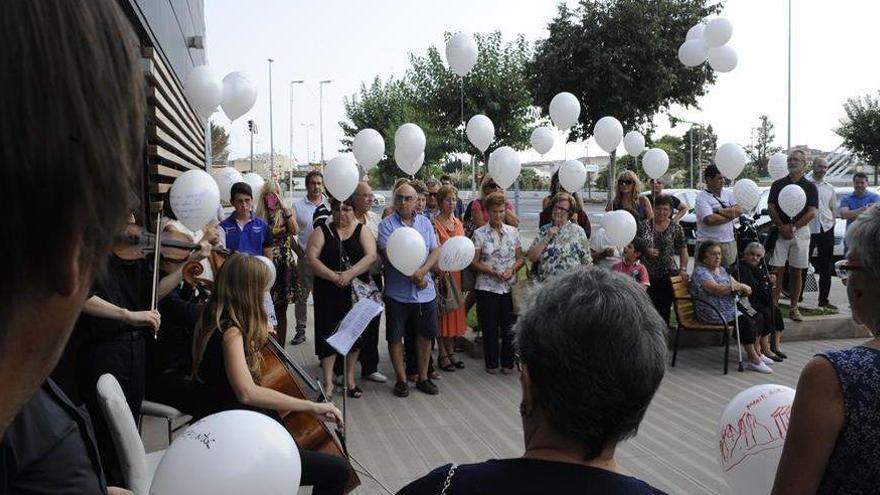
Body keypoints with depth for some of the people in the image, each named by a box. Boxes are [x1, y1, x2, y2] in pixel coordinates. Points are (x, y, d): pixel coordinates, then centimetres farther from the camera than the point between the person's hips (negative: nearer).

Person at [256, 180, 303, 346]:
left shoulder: (286, 212, 4)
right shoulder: (259, 216, 3)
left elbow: (295, 230, -17)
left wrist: (283, 207, -18)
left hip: (285, 265, 0)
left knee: (281, 311, 8)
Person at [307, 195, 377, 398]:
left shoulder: (363, 231, 4)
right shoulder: (322, 231, 3)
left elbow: (371, 256, -10)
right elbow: (312, 258, -8)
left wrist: (350, 273, -23)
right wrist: (333, 276, -20)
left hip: (356, 292, 1)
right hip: (328, 293, -1)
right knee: (328, 335, -2)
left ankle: (350, 379, 22)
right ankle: (328, 383, 6)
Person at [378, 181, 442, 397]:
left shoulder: (425, 223, 8)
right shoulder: (387, 224, -4)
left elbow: (436, 251, 1)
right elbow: (388, 256, -14)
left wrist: (422, 271, -16)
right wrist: (412, 277, -18)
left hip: (425, 292, 3)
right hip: (397, 292, -3)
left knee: (425, 336, 10)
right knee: (395, 337, 4)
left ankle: (423, 378, 25)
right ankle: (401, 380, 18)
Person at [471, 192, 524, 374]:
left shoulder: (513, 232, 5)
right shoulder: (479, 233, -2)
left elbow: (520, 259, 9)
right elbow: (474, 262, -3)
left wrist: (512, 270, -11)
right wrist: (493, 272, -16)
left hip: (509, 287, 2)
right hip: (487, 288, -2)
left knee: (509, 326, 6)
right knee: (490, 327, 5)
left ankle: (507, 363, 20)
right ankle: (491, 363, 19)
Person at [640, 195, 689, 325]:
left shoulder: (676, 228, 4)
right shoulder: (645, 225, 4)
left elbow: (683, 250, 5)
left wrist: (683, 269, -6)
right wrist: (647, 250, -11)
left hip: (667, 275, 0)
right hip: (647, 274, 0)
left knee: (664, 310, 0)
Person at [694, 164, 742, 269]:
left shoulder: (728, 193, 13)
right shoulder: (701, 198, -7)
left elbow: (739, 210, -1)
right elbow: (710, 220, -20)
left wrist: (719, 211, -12)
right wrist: (730, 214, -7)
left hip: (729, 242, 6)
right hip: (708, 244, -6)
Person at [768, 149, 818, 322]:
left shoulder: (810, 187, 5)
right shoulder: (778, 184, 8)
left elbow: (812, 212, -4)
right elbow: (771, 208, 2)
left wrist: (793, 227, -13)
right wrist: (782, 227, -11)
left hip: (800, 231, 0)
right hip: (780, 231, 0)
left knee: (796, 271, 5)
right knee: (777, 270, -4)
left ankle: (794, 308, 12)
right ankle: (773, 306, -2)